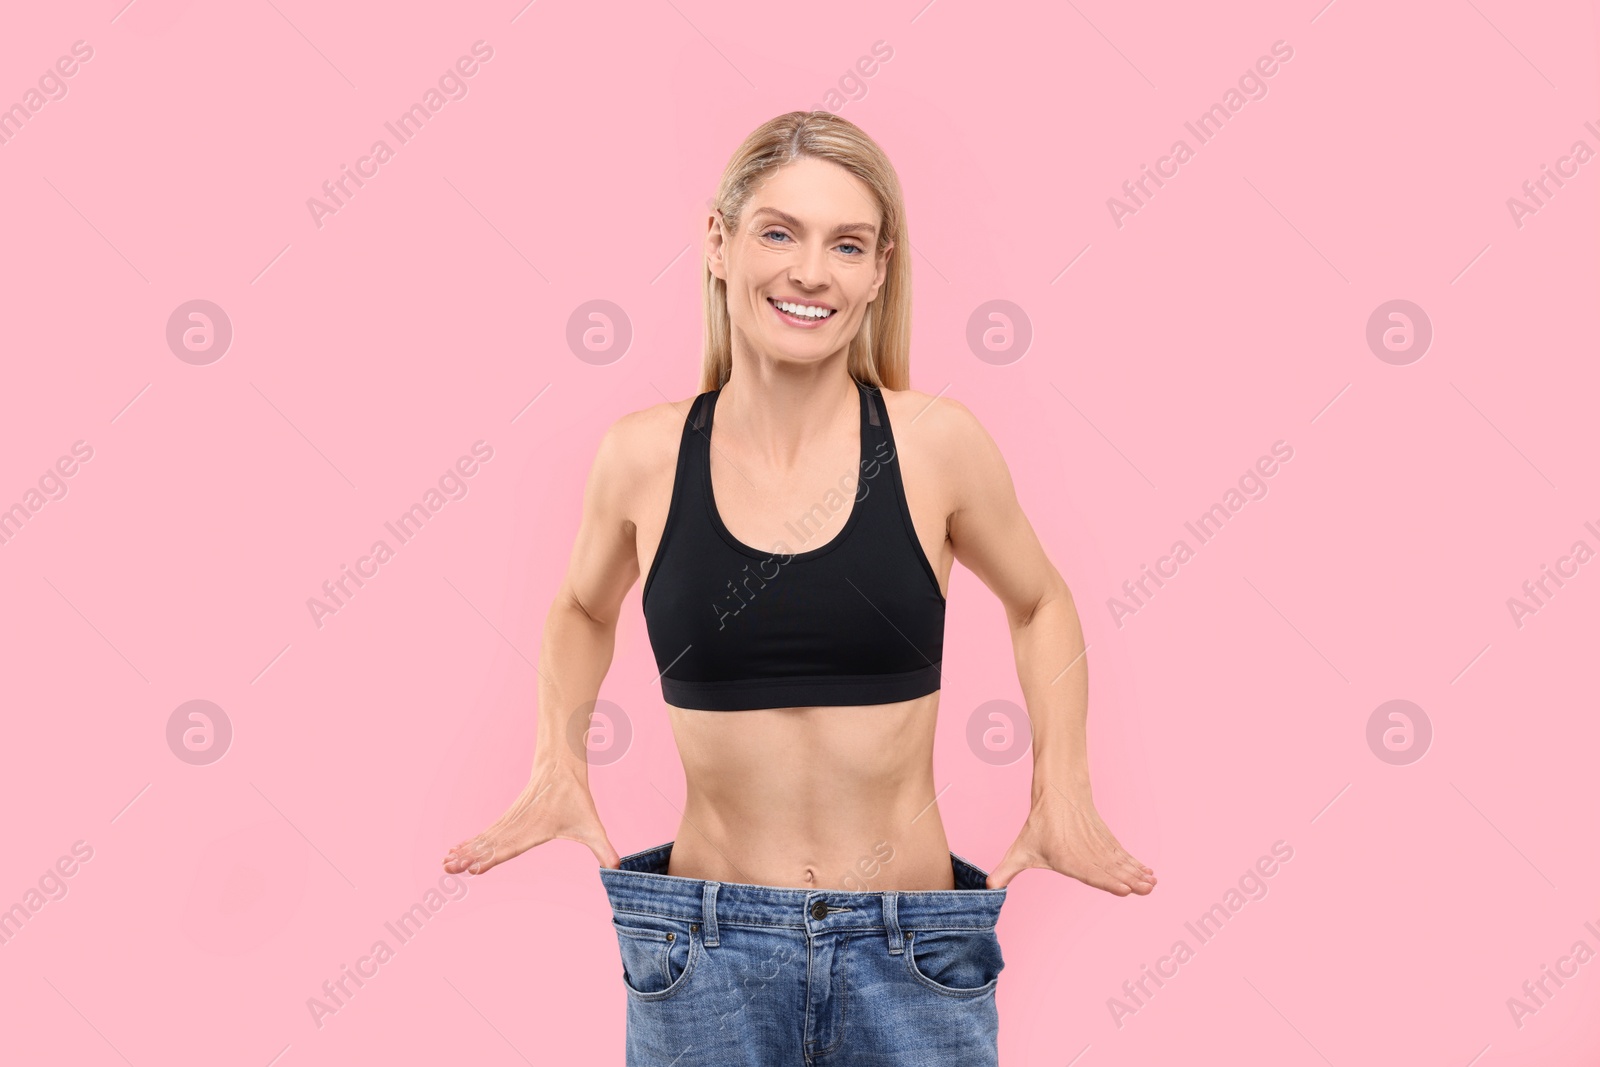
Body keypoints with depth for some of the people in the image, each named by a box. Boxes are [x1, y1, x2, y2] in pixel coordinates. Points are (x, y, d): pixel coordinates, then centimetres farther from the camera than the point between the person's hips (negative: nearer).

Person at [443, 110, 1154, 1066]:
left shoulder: (937, 443, -7)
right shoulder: (644, 457, -4)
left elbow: (1040, 604, 11)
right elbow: (583, 611, 17)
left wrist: (1063, 795, 1)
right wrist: (560, 764, 3)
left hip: (911, 952, 0)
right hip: (706, 953, 1)